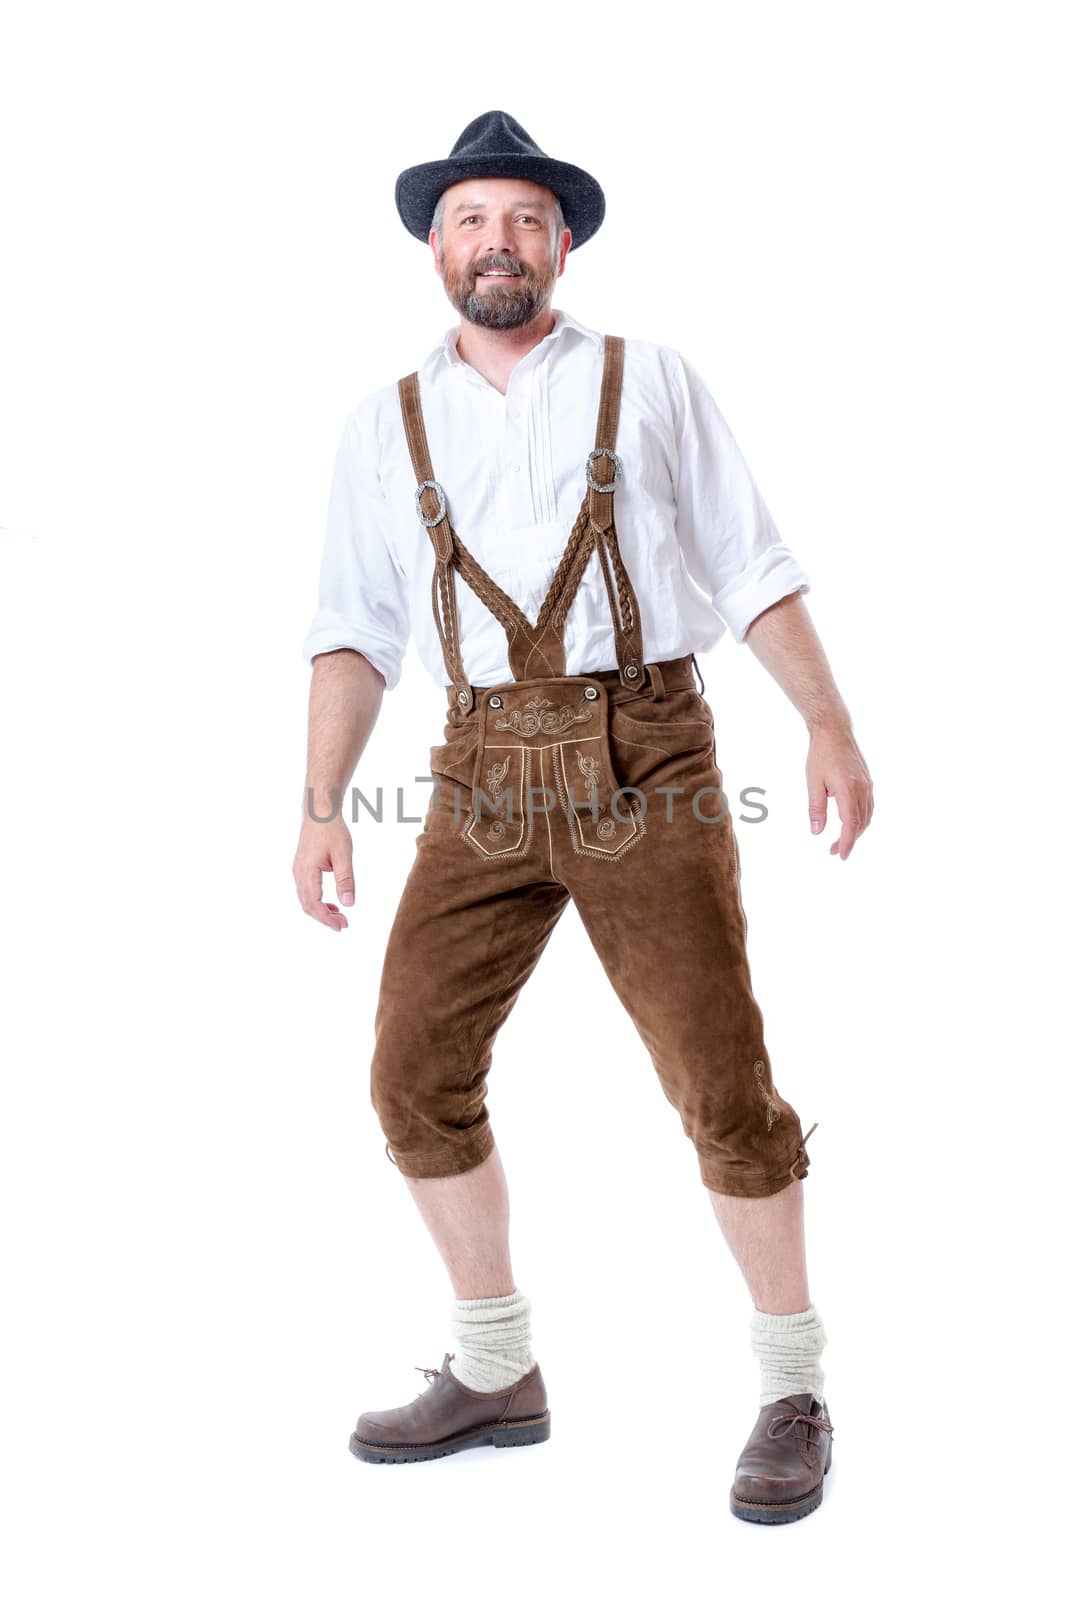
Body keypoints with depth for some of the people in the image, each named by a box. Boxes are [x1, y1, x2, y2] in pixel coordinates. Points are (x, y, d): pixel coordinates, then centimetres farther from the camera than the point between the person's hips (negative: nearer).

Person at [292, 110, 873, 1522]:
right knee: (416, 1073, 1)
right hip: (487, 772, 3)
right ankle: (496, 1374, 19)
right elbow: (355, 629, 10)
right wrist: (323, 807, 0)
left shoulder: (650, 383, 8)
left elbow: (755, 567, 6)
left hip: (644, 757, -3)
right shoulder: (387, 427, 13)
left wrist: (831, 724, -4)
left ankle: (794, 1391, 13)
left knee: (719, 1077, -5)